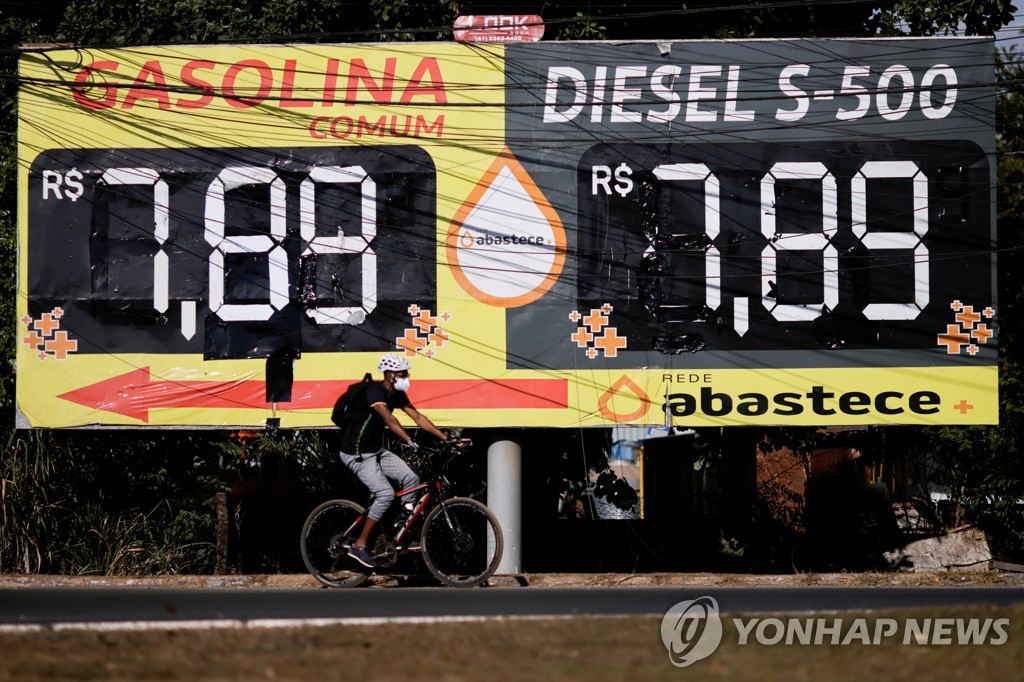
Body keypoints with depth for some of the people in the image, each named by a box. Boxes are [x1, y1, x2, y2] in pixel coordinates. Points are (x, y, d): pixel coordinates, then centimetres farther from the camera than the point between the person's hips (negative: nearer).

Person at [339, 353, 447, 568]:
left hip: (376, 450, 9)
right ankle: (359, 546, -12)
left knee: (411, 479, -5)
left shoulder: (397, 394, 4)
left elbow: (418, 418, 4)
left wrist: (445, 438, -3)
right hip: (357, 453, -9)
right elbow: (388, 418, -39)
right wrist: (409, 441, -51)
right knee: (386, 494, -20)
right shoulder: (375, 391, -23)